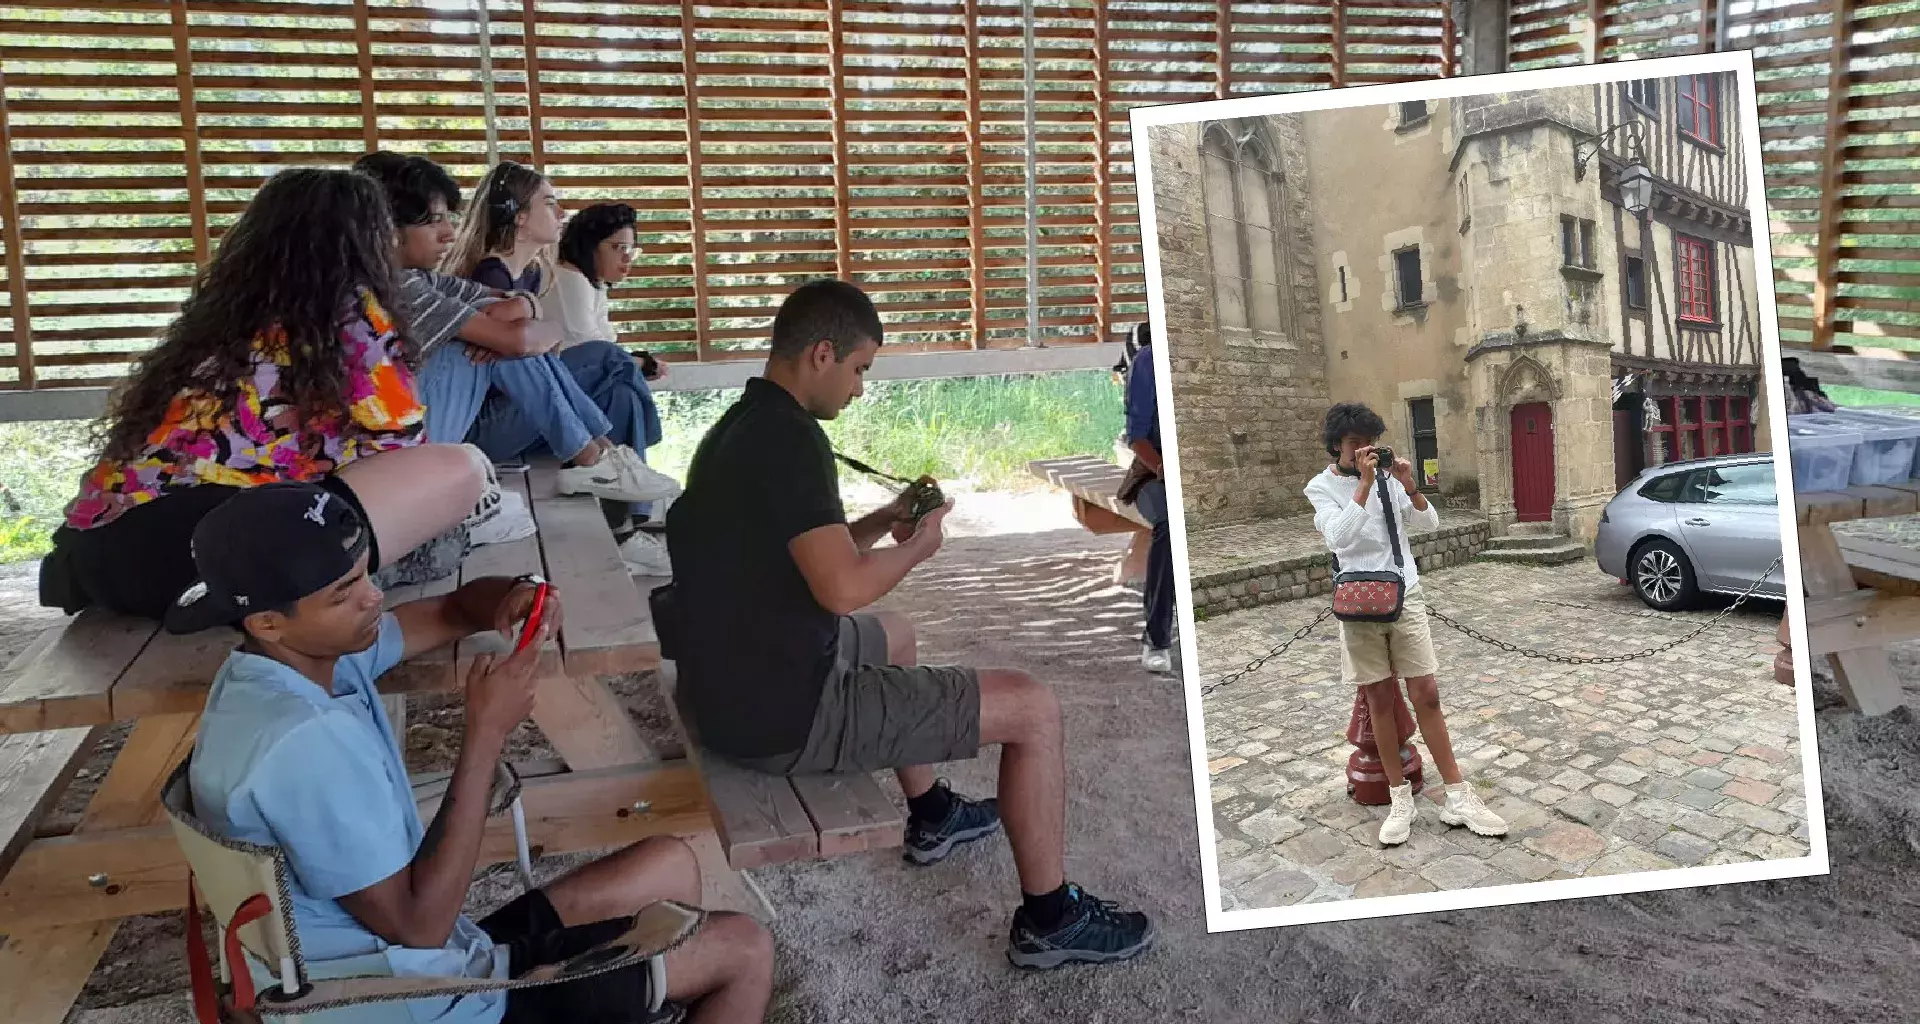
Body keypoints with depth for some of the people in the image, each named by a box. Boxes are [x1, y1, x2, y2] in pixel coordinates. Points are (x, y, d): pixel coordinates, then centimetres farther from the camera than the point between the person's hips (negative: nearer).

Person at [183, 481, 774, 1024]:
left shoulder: (309, 656, -2)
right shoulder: (305, 743, -31)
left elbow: (453, 611, 11)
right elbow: (419, 923, -26)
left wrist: (510, 600, -13)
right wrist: (487, 735, -25)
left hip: (399, 963, 9)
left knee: (669, 867, 18)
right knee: (743, 952, 0)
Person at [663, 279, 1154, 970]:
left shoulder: (739, 428, 10)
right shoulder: (789, 437, -21)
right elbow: (843, 589, -30)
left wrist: (884, 522, 9)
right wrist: (917, 547, -11)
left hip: (735, 684, 11)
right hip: (783, 717, -11)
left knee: (892, 635, 38)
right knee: (1034, 708, -5)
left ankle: (930, 816, 49)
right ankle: (1049, 920, 11)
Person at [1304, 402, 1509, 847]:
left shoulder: (1387, 476, 4)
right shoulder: (1322, 487, -4)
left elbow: (1429, 523, 1)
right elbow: (1338, 537, -20)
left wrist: (1409, 487, -15)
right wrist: (1364, 484, -23)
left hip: (1405, 596, 2)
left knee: (1426, 696, 1)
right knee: (1380, 699, 4)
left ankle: (1458, 798, 7)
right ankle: (1401, 799, 13)